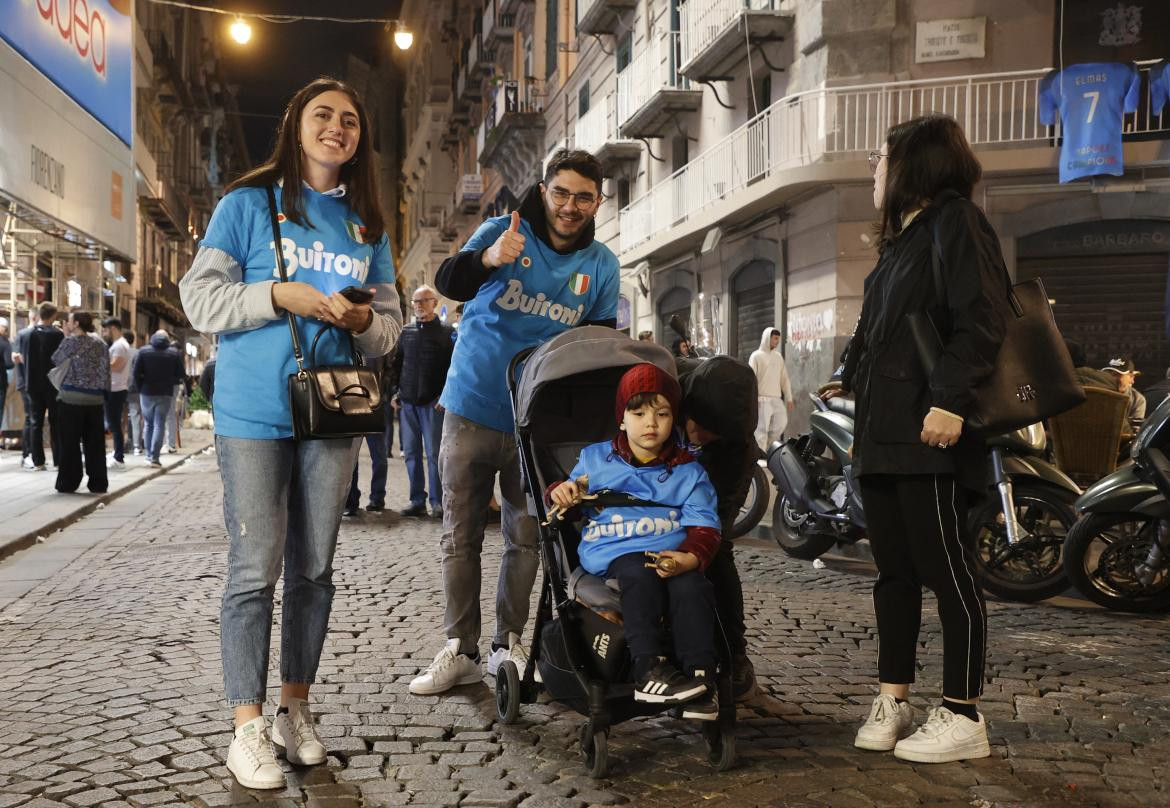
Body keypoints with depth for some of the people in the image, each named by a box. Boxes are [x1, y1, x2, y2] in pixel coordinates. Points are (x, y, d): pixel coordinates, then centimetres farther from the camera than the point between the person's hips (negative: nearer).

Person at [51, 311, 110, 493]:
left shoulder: (71, 341, -6)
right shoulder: (100, 343, 7)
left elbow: (56, 360, 7)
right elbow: (106, 370, 5)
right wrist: (103, 391, 10)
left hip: (71, 398, -4)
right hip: (95, 400, 4)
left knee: (70, 443, 3)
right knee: (95, 443, 7)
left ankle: (68, 483, 5)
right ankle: (98, 484, 7)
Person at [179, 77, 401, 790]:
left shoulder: (368, 225, 14)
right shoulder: (249, 204, 2)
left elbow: (391, 325, 15)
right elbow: (200, 296, -4)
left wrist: (364, 321, -8)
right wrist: (281, 296, -16)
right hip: (254, 412, -4)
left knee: (315, 569, 9)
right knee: (256, 569, -5)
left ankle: (296, 709, 22)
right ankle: (249, 727, 4)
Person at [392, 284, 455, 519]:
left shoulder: (446, 332, 1)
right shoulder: (406, 332, 15)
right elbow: (397, 365, 20)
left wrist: (445, 395, -12)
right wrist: (396, 393, 10)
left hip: (434, 403, -5)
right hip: (408, 402, 5)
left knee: (434, 453, -5)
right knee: (411, 453, 6)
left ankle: (438, 503, 1)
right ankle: (417, 502, 12)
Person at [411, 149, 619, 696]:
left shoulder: (602, 265, 3)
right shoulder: (504, 233, -7)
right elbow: (447, 283, -24)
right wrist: (489, 259, -44)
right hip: (472, 412, -2)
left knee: (527, 540, 10)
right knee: (460, 538, 4)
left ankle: (508, 645, 23)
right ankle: (460, 650, 13)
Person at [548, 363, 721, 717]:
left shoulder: (689, 471, 13)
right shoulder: (594, 459, 16)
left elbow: (704, 527, 2)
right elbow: (570, 507, 25)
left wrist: (691, 557, -20)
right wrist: (561, 493, -1)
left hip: (672, 553, 1)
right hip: (614, 551, -1)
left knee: (692, 587, -31)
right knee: (641, 575, -35)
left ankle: (699, 677, -27)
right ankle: (649, 671, -38)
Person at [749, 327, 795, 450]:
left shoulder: (778, 356, 16)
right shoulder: (756, 356, -1)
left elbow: (785, 379, 18)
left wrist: (789, 398, 12)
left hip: (777, 399, 5)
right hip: (762, 399, -5)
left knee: (782, 424, -3)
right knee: (762, 429, -7)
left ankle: (769, 448, 15)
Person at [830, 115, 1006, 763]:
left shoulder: (955, 223, -5)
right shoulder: (899, 240, 23)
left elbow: (981, 320, -17)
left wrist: (950, 400, -25)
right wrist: (853, 392, 25)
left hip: (929, 437, -9)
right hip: (882, 437, 9)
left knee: (947, 571, -4)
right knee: (894, 571, 12)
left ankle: (963, 718, 4)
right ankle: (892, 702, 20)